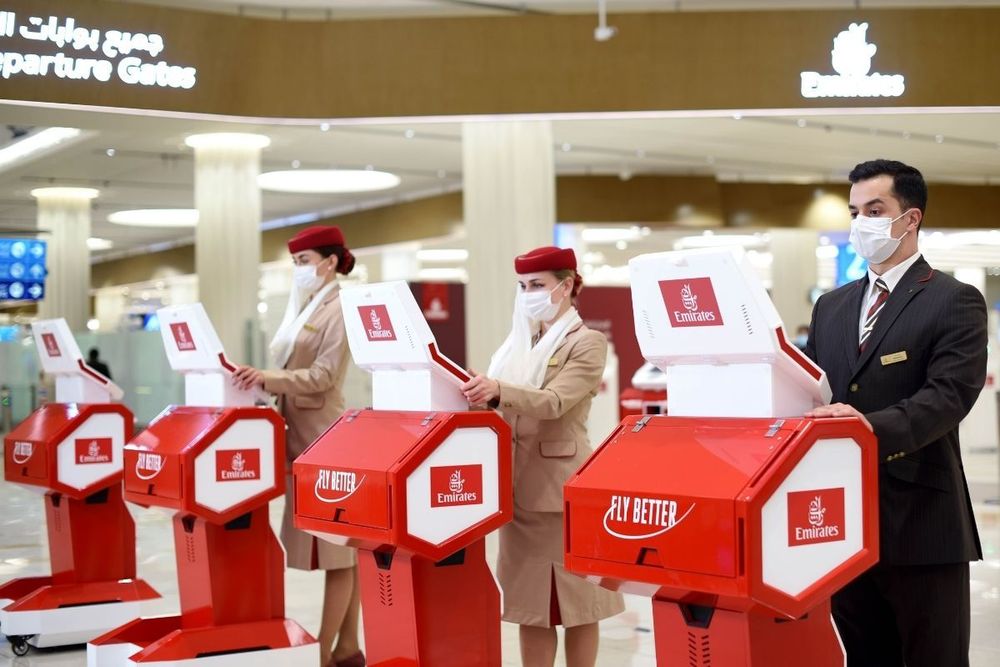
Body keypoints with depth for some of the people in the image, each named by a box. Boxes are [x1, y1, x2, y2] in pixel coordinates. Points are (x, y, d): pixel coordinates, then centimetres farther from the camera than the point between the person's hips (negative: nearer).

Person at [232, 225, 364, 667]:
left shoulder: (338, 309, -9)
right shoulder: (305, 309, 18)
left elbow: (323, 376, -19)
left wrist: (268, 377, -29)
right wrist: (260, 379, 5)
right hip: (302, 437, 10)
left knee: (335, 548, -6)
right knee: (338, 548, 11)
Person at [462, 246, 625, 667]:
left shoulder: (588, 343, -7)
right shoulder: (521, 343, 14)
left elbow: (553, 402, -22)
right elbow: (504, 404, 16)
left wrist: (499, 390, -39)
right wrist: (476, 391, -4)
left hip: (561, 487, -6)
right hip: (519, 486, 7)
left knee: (574, 599, 1)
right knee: (530, 600, 9)